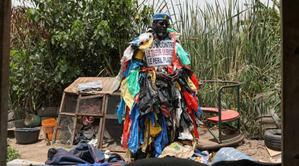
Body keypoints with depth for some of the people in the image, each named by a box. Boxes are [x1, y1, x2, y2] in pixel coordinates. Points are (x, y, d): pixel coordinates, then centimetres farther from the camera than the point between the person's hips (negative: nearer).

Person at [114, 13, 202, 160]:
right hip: (149, 87, -3)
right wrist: (155, 74, -11)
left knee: (173, 118, 0)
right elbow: (135, 66, 0)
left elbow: (185, 63, 16)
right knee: (149, 120, -10)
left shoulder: (173, 41, 16)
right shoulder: (144, 42, 4)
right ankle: (142, 154, -4)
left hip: (172, 86, 4)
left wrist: (179, 72, -6)